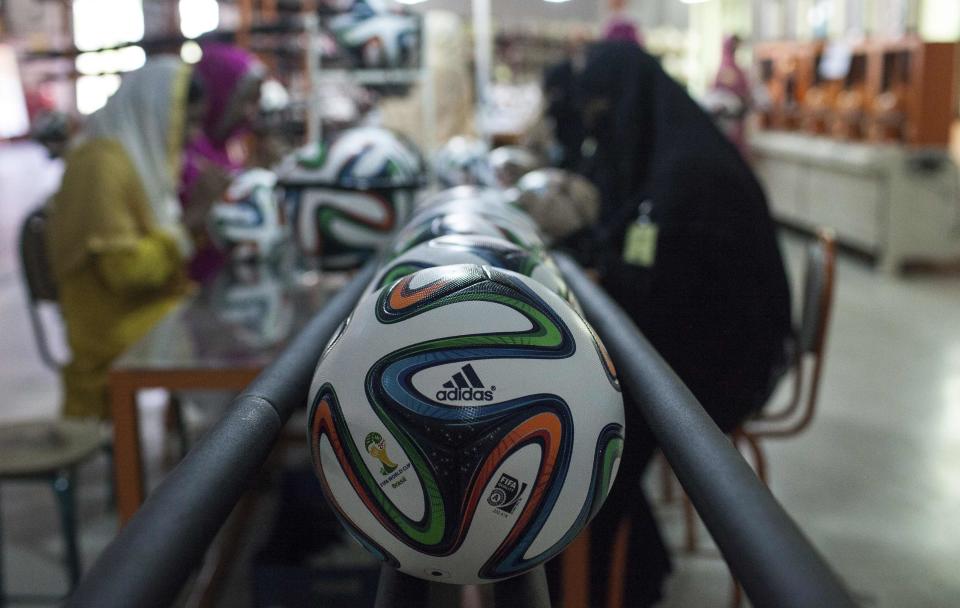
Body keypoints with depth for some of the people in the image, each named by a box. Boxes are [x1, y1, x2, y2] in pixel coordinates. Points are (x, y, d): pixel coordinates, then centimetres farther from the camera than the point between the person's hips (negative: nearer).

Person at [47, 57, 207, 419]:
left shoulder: (142, 154, 12)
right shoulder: (103, 163, -18)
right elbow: (122, 267, -23)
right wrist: (185, 230, -13)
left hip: (152, 305, 10)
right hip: (120, 329, -10)